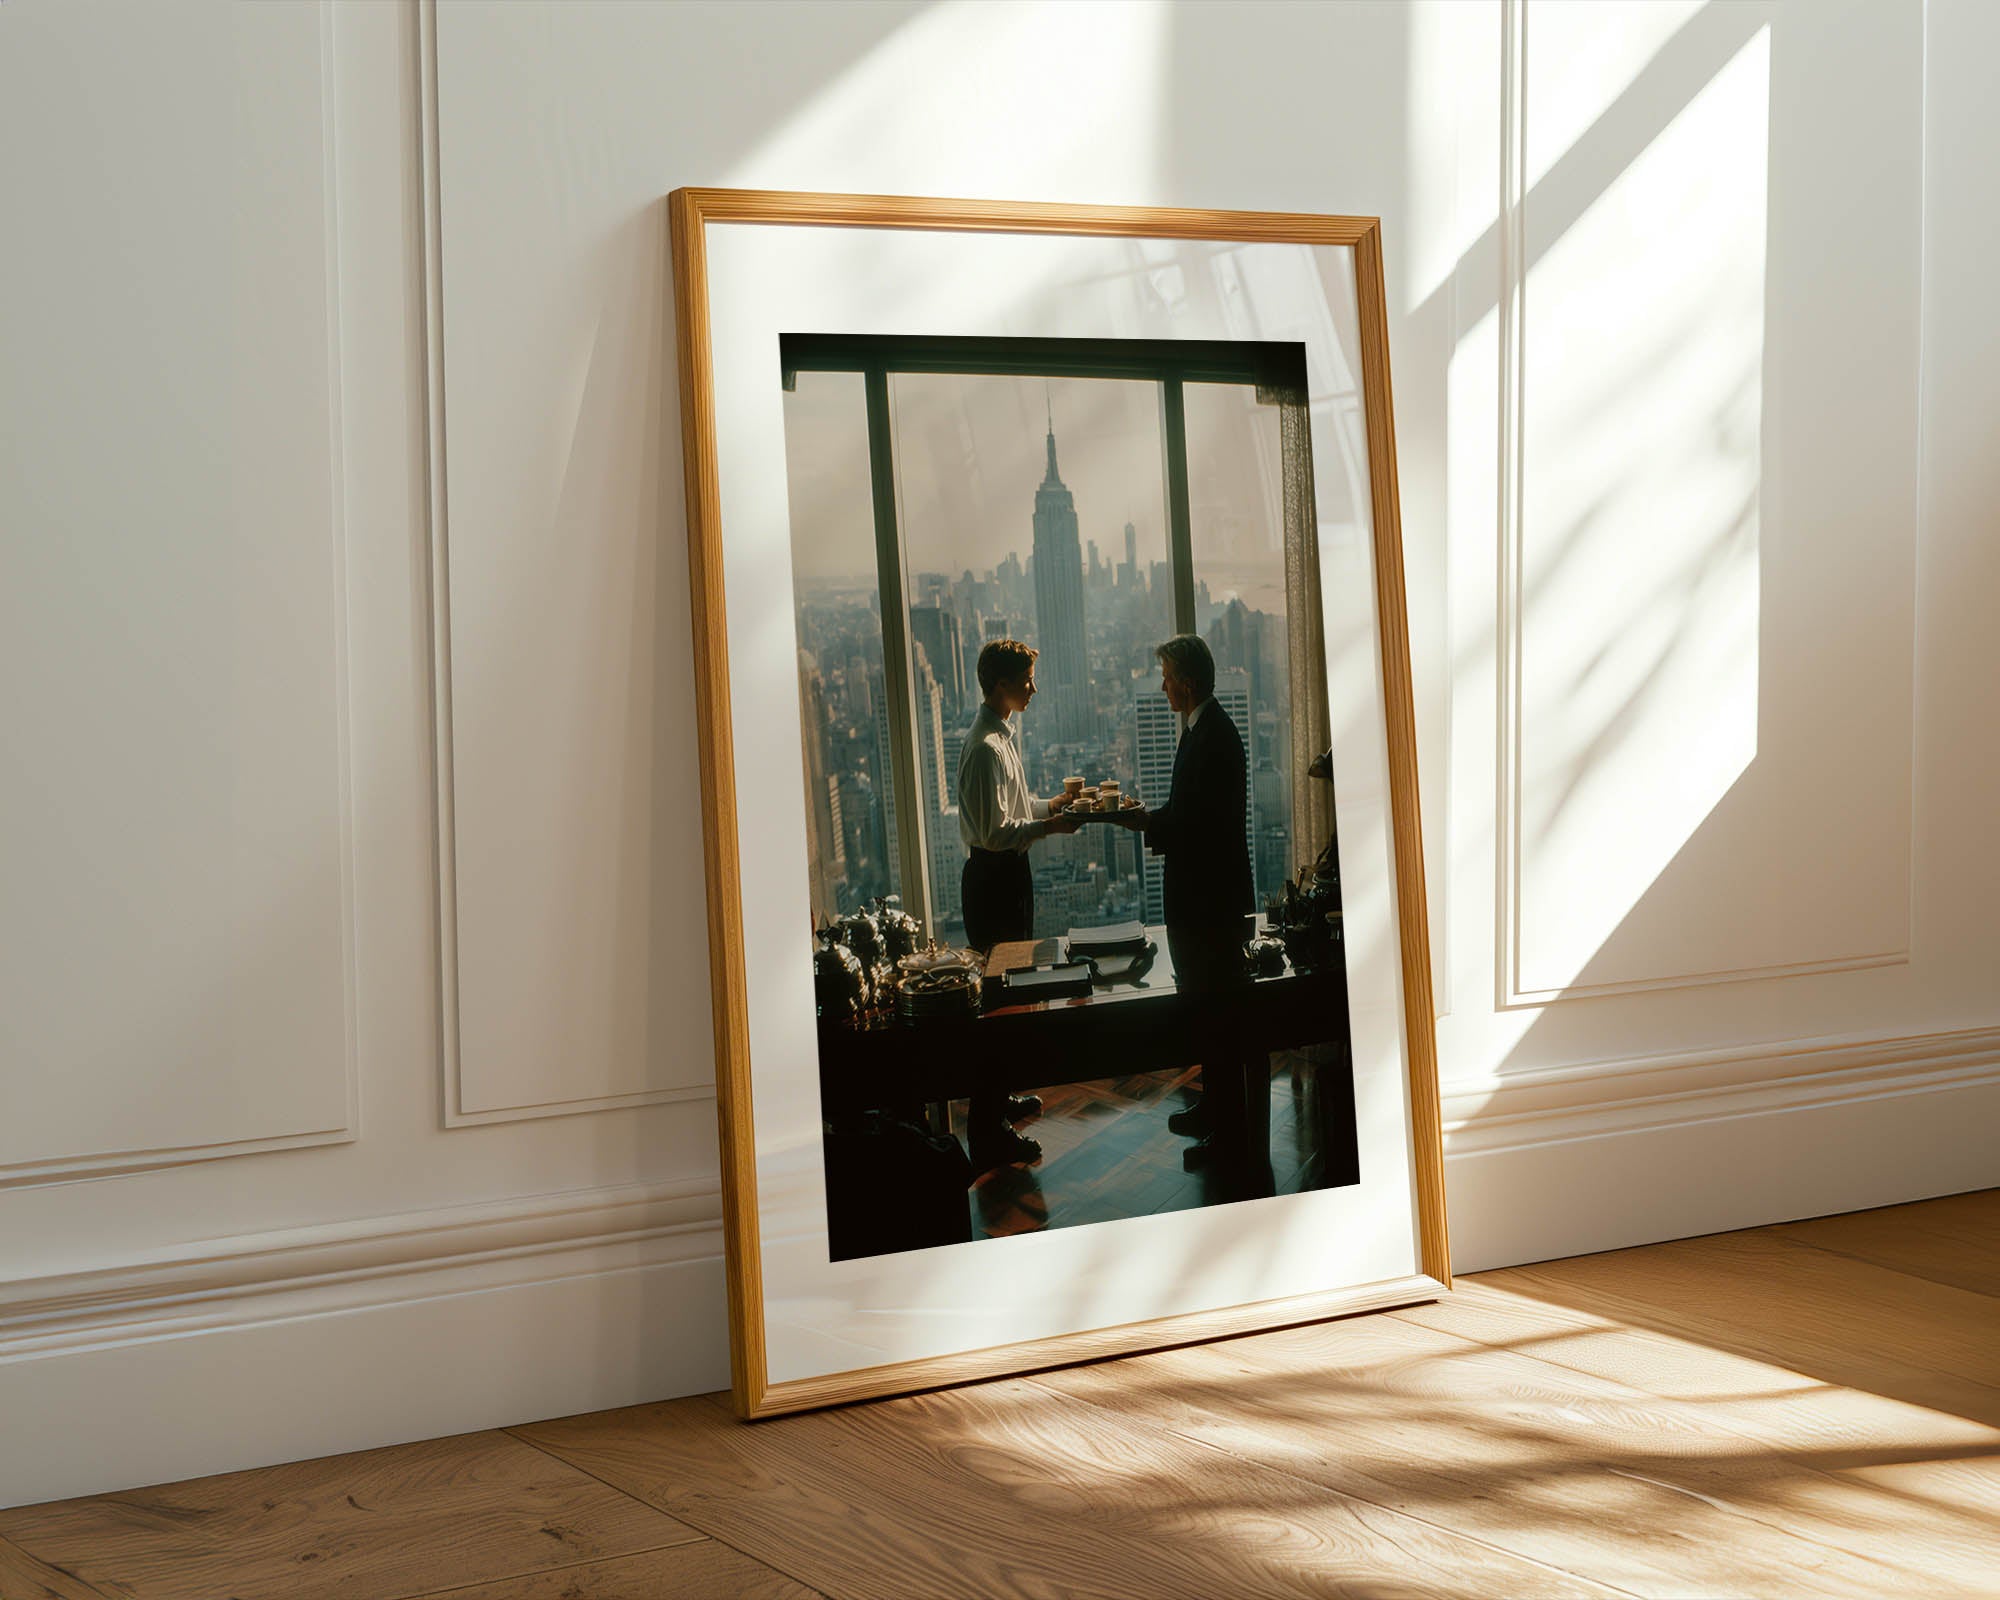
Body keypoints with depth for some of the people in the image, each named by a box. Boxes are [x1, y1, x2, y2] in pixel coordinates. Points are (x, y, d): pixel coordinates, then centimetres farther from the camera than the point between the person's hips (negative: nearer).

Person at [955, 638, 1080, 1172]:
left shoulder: (1003, 734, 12)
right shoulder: (985, 746, -21)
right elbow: (994, 831, -24)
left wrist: (1049, 805, 11)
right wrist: (1047, 825, -17)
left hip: (1007, 874, 11)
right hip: (993, 877, -11)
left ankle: (1000, 1098, 33)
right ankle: (989, 1130, -5)